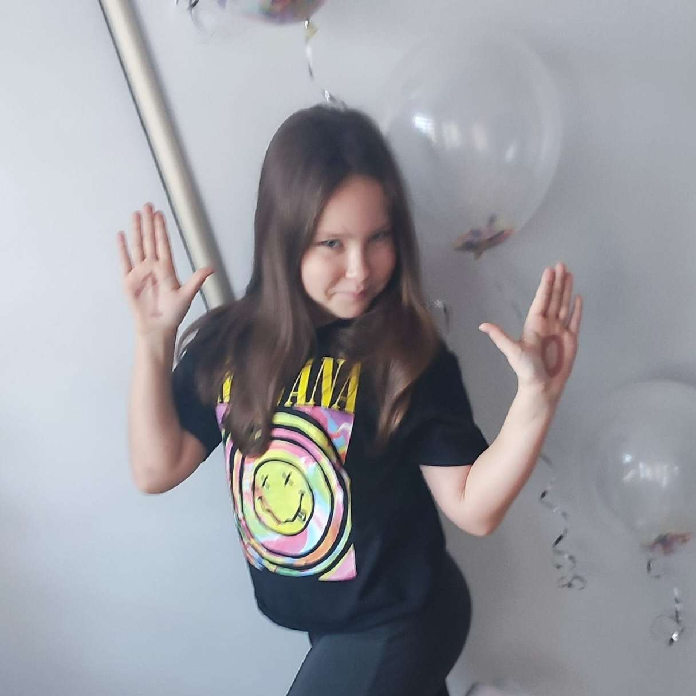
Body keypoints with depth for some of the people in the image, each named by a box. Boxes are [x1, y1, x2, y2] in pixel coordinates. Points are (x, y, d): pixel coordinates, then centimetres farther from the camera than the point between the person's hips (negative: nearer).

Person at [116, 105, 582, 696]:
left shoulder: (413, 359, -20)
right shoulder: (228, 343, -10)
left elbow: (474, 508, -19)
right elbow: (157, 469, -7)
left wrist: (536, 397, -33)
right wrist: (153, 340, -16)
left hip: (396, 621, -4)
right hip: (317, 616, 5)